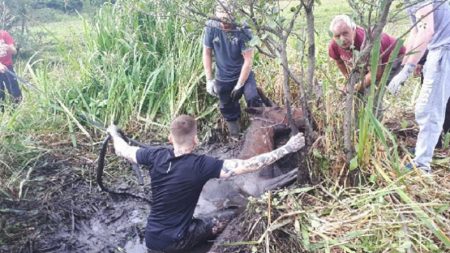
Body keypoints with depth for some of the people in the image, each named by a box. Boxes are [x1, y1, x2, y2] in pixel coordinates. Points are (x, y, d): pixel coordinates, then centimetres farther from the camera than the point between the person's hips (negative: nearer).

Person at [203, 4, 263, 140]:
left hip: (244, 74, -2)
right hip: (223, 78, 3)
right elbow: (207, 53, -6)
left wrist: (239, 85, -18)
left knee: (253, 99, -21)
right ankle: (235, 137, 39)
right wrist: (209, 80, -7)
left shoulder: (242, 30, -23)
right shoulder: (211, 27, -17)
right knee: (227, 108, 15)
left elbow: (248, 59, -20)